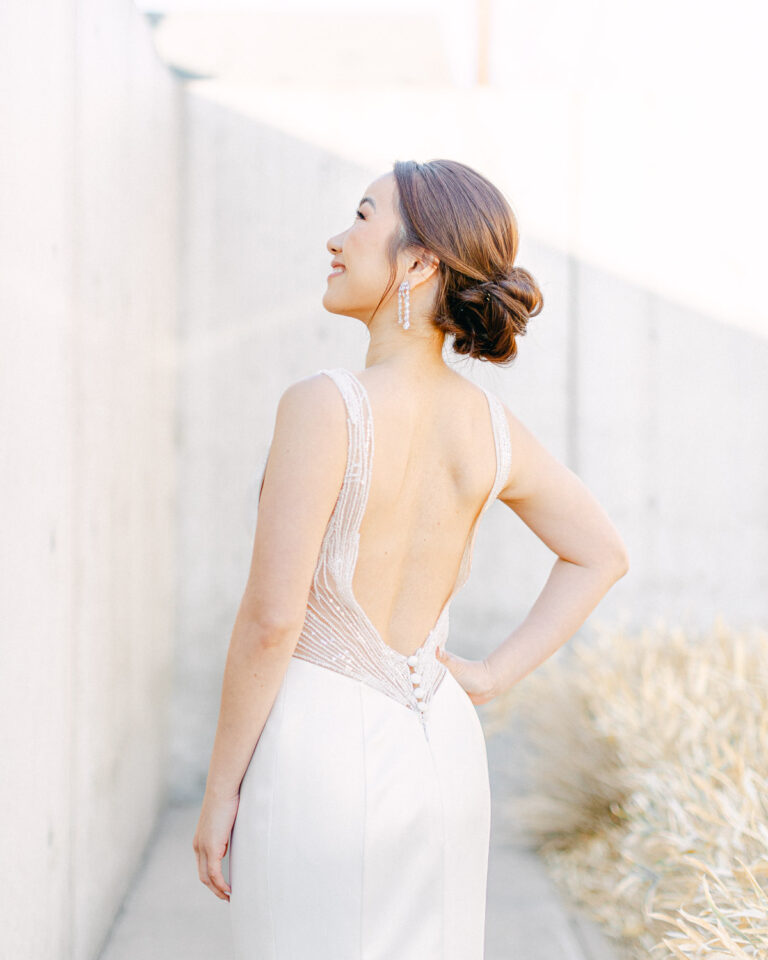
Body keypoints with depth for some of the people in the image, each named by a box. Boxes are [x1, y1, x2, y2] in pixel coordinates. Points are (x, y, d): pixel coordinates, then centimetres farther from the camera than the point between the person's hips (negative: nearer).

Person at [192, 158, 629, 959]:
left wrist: (218, 794, -9)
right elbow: (603, 555, 12)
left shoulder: (325, 406, -20)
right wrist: (490, 679, 10)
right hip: (444, 749, 6)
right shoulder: (492, 426, 0)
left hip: (318, 751, -6)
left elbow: (270, 620, -20)